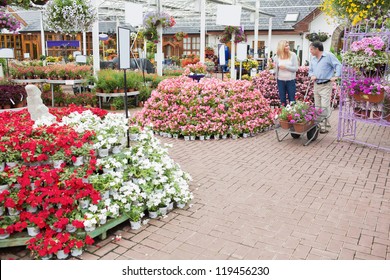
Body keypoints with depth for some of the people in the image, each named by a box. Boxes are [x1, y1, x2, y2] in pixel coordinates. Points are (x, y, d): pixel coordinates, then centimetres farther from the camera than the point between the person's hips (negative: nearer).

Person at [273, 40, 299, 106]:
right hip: (281, 80, 1)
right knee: (282, 100, 9)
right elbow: (276, 69, 5)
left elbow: (296, 68, -7)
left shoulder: (293, 55, -3)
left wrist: (285, 67, -16)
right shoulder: (277, 57, 0)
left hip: (291, 80, -1)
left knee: (292, 100, 3)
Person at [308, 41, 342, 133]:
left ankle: (323, 126, -7)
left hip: (326, 85, -7)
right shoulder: (313, 59, 13)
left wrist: (336, 76, -21)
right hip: (316, 85, 7)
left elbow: (338, 65, -9)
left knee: (324, 107, -10)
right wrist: (312, 75, 0)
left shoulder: (329, 56, -8)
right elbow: (310, 70, 22)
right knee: (317, 107, 11)